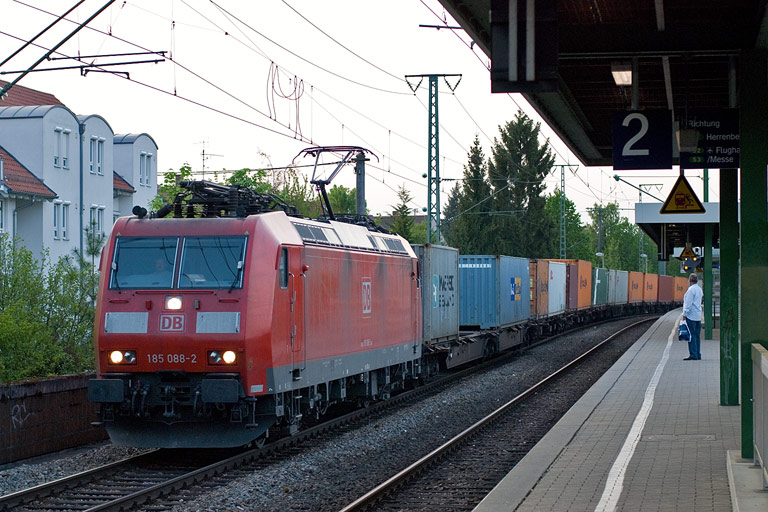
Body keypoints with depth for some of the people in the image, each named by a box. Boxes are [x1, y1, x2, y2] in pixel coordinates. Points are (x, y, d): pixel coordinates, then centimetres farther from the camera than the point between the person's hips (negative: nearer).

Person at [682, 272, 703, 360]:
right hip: (698, 316, 9)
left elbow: (688, 303, -15)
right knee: (696, 336, 10)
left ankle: (693, 355, -11)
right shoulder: (699, 289, 15)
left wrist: (684, 314, -12)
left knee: (691, 336, -8)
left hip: (691, 316, -9)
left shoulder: (691, 289, -12)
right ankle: (698, 354, 11)